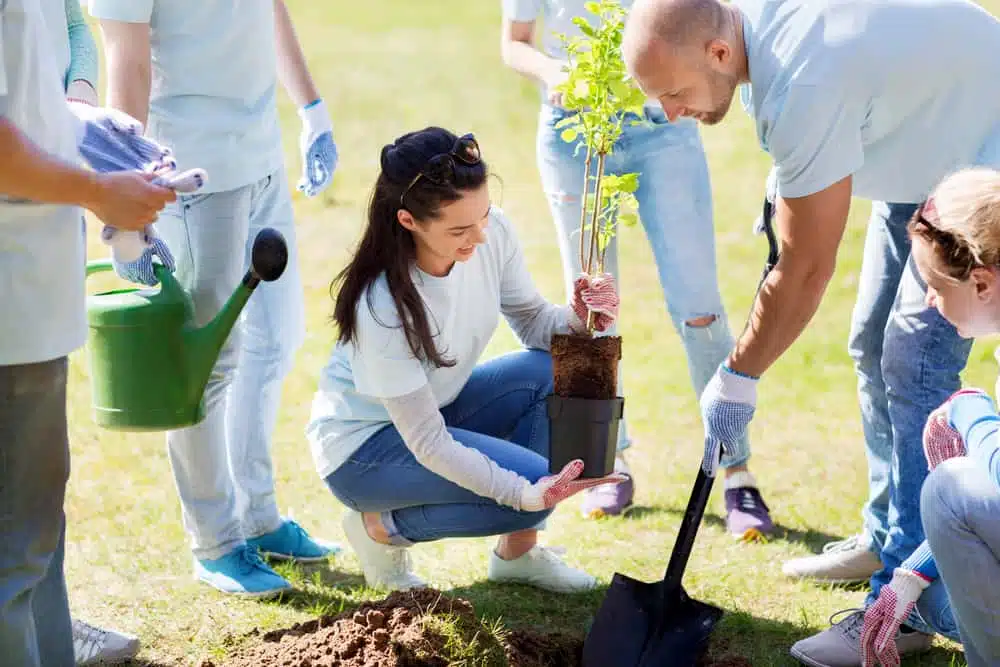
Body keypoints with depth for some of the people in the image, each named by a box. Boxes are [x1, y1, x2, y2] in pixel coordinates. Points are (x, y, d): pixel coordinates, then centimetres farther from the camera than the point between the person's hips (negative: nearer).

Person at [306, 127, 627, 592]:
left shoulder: (492, 234, -17)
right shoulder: (383, 307, -34)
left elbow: (533, 323, -2)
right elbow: (426, 443, -29)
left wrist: (577, 319, -26)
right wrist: (527, 494, -39)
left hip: (438, 405, 7)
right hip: (363, 442, -7)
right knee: (534, 483, -23)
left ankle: (517, 552, -1)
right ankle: (382, 526, 0)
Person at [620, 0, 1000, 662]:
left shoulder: (805, 86, -38)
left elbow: (807, 269, -29)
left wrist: (737, 377, -19)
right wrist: (785, 193, 11)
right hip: (924, 151, 10)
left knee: (914, 363, -15)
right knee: (875, 346, 15)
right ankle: (886, 539, 28)